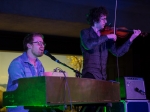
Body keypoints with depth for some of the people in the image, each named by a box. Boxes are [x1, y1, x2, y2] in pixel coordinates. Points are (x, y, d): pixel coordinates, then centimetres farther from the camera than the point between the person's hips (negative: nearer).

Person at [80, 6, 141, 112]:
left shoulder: (105, 36, 15)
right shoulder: (85, 32, 2)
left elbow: (117, 52, 10)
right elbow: (88, 45, -21)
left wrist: (131, 39, 2)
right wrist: (107, 37, -18)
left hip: (102, 76, 5)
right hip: (90, 74, -5)